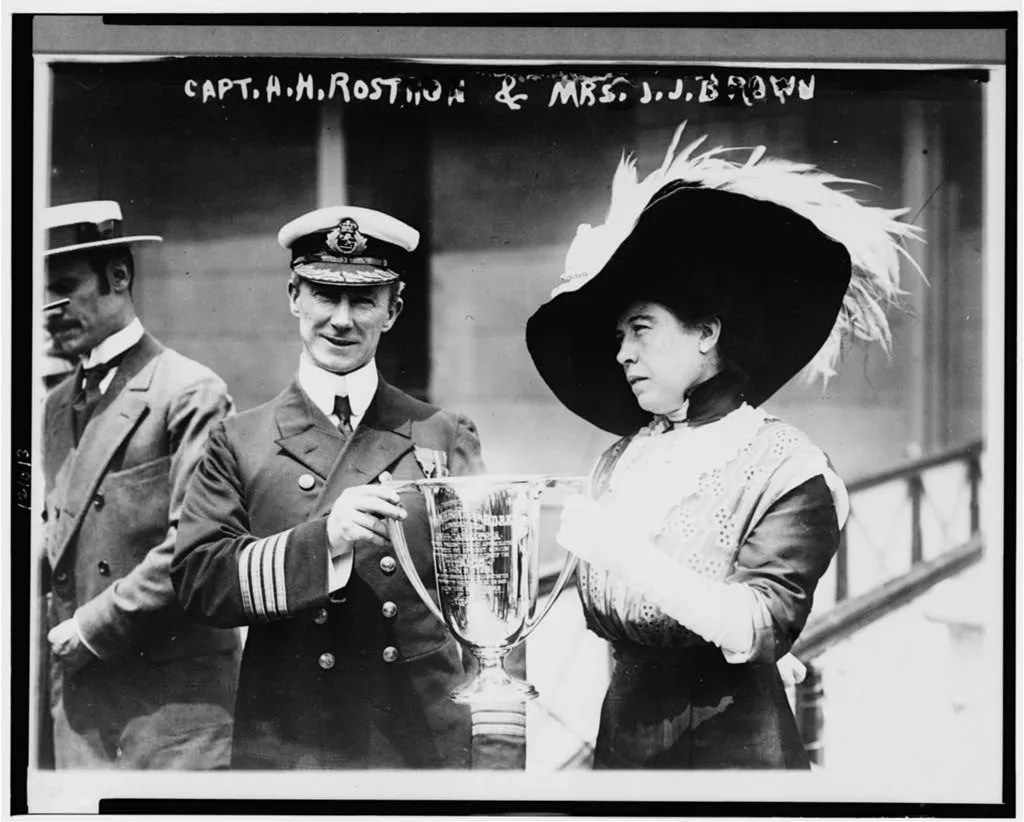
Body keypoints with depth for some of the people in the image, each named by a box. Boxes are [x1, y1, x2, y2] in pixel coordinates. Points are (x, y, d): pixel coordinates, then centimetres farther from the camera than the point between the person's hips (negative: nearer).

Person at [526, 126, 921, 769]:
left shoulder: (785, 469, -11)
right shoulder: (624, 459, 6)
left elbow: (756, 632, -21)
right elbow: (592, 625, 11)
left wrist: (630, 555, -27)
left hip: (729, 746, -5)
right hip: (620, 738, 5)